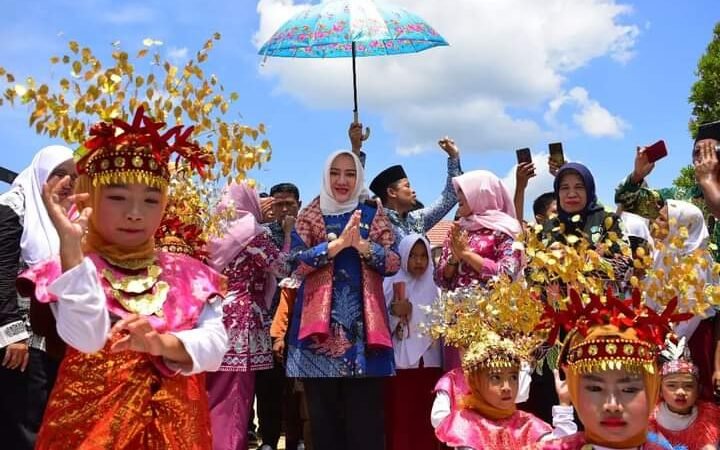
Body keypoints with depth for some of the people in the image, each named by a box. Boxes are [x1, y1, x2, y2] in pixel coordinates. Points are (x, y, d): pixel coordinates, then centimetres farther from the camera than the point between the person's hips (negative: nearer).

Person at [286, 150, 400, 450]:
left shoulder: (373, 215, 11)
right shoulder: (309, 216, 9)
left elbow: (393, 263, 2)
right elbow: (297, 262, -5)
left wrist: (361, 244, -14)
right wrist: (338, 243, -15)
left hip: (364, 322, 0)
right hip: (320, 321, 0)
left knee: (365, 412, -3)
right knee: (323, 411, 3)